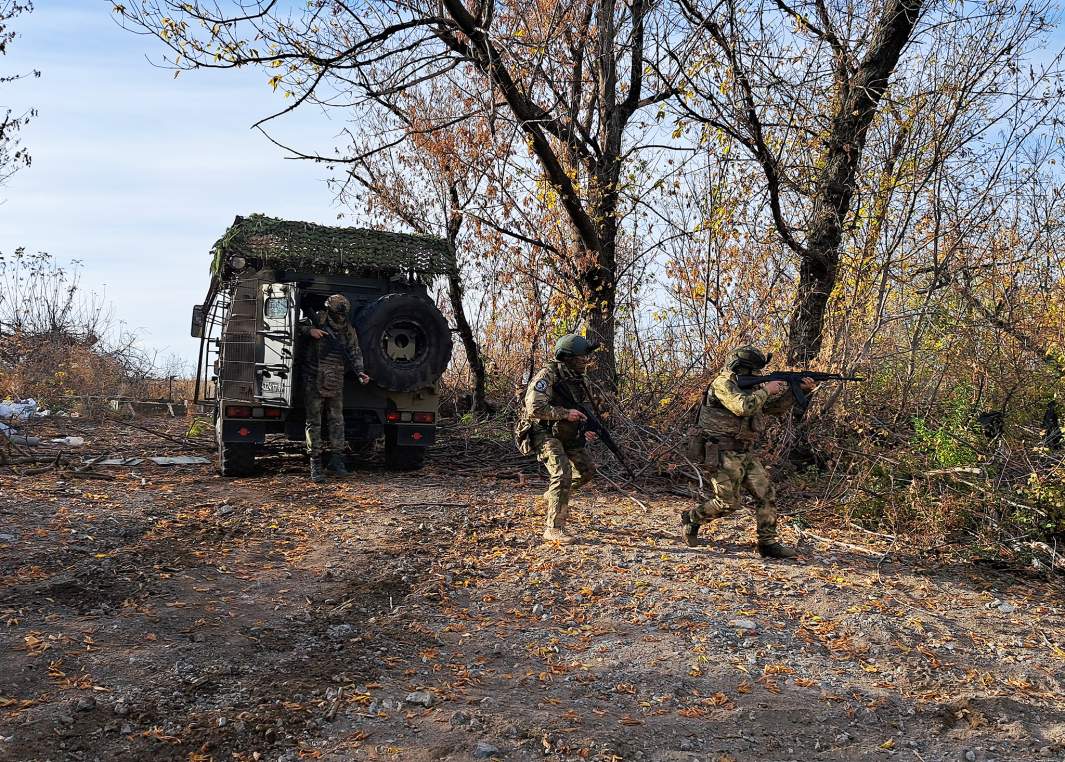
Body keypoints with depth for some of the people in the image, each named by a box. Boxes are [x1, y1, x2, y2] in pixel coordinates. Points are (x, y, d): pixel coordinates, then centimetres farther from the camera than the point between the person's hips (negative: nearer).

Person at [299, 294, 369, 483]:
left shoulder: (348, 329, 4)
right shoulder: (318, 319, -5)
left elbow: (355, 351, 2)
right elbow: (298, 326, 3)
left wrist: (360, 372, -13)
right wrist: (309, 330, -17)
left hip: (335, 381, 3)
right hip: (313, 380, -3)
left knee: (337, 420, 5)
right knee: (314, 421, -1)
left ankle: (336, 459, 14)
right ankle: (315, 464, 3)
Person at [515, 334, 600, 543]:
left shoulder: (581, 379, 4)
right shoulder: (547, 375, -22)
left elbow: (582, 409, 19)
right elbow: (534, 408, -31)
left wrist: (585, 429, 1)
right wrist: (566, 413, -29)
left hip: (568, 434, 8)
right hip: (544, 433, -8)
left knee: (587, 470, 9)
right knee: (563, 473, -23)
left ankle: (554, 495, 33)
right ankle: (554, 529, -18)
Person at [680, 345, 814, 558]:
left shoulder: (750, 385, 14)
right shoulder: (723, 384, -13)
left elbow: (776, 407, 19)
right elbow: (744, 406, -29)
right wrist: (767, 390, -17)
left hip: (746, 453, 9)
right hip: (723, 453, -9)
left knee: (766, 494, 1)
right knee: (728, 503, -6)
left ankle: (768, 543, 7)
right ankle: (690, 518, 17)